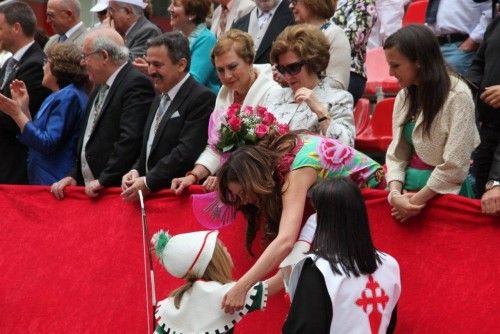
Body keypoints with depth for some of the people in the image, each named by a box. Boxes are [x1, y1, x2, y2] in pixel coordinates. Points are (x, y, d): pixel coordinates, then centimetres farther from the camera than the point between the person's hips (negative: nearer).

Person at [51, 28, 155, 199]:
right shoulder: (101, 87, 19)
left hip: (116, 189, -8)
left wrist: (104, 180, -20)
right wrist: (74, 175, 11)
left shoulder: (136, 84, -12)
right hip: (89, 189, 8)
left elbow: (131, 140, -21)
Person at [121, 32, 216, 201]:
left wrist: (148, 181, -18)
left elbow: (187, 152, -19)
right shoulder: (159, 100, 20)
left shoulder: (201, 98, -11)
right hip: (150, 193, 8)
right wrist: (136, 171, 3)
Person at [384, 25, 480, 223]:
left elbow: (455, 166, -17)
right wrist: (395, 194, -13)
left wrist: (416, 200, -14)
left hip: (444, 190, -6)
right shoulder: (404, 97, 7)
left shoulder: (457, 97, -15)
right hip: (408, 187, 6)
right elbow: (396, 154, 3)